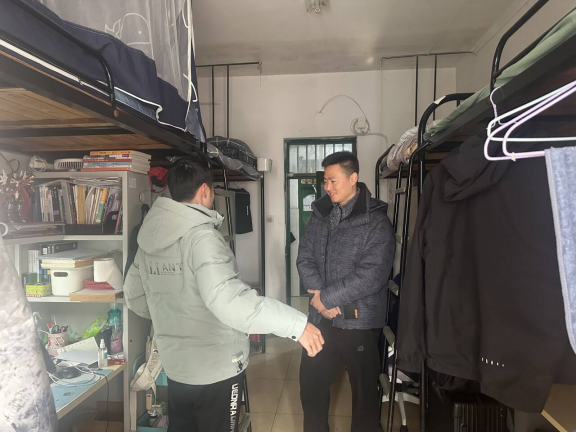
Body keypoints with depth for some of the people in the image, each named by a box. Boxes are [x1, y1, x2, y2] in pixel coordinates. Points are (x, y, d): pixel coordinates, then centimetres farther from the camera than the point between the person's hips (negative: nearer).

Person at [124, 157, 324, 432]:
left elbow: (134, 297, 10)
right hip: (217, 368, -7)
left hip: (176, 365, 7)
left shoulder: (149, 237, 1)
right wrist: (295, 324, -35)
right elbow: (226, 298, -37)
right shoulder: (200, 235, -24)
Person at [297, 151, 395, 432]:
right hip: (320, 318, 5)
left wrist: (326, 297, -17)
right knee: (311, 384, 21)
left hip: (359, 322, -5)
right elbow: (305, 257, 1)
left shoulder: (376, 221, -13)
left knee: (364, 390, 16)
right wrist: (319, 294, -14)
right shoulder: (320, 214, 4)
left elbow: (371, 275, -21)